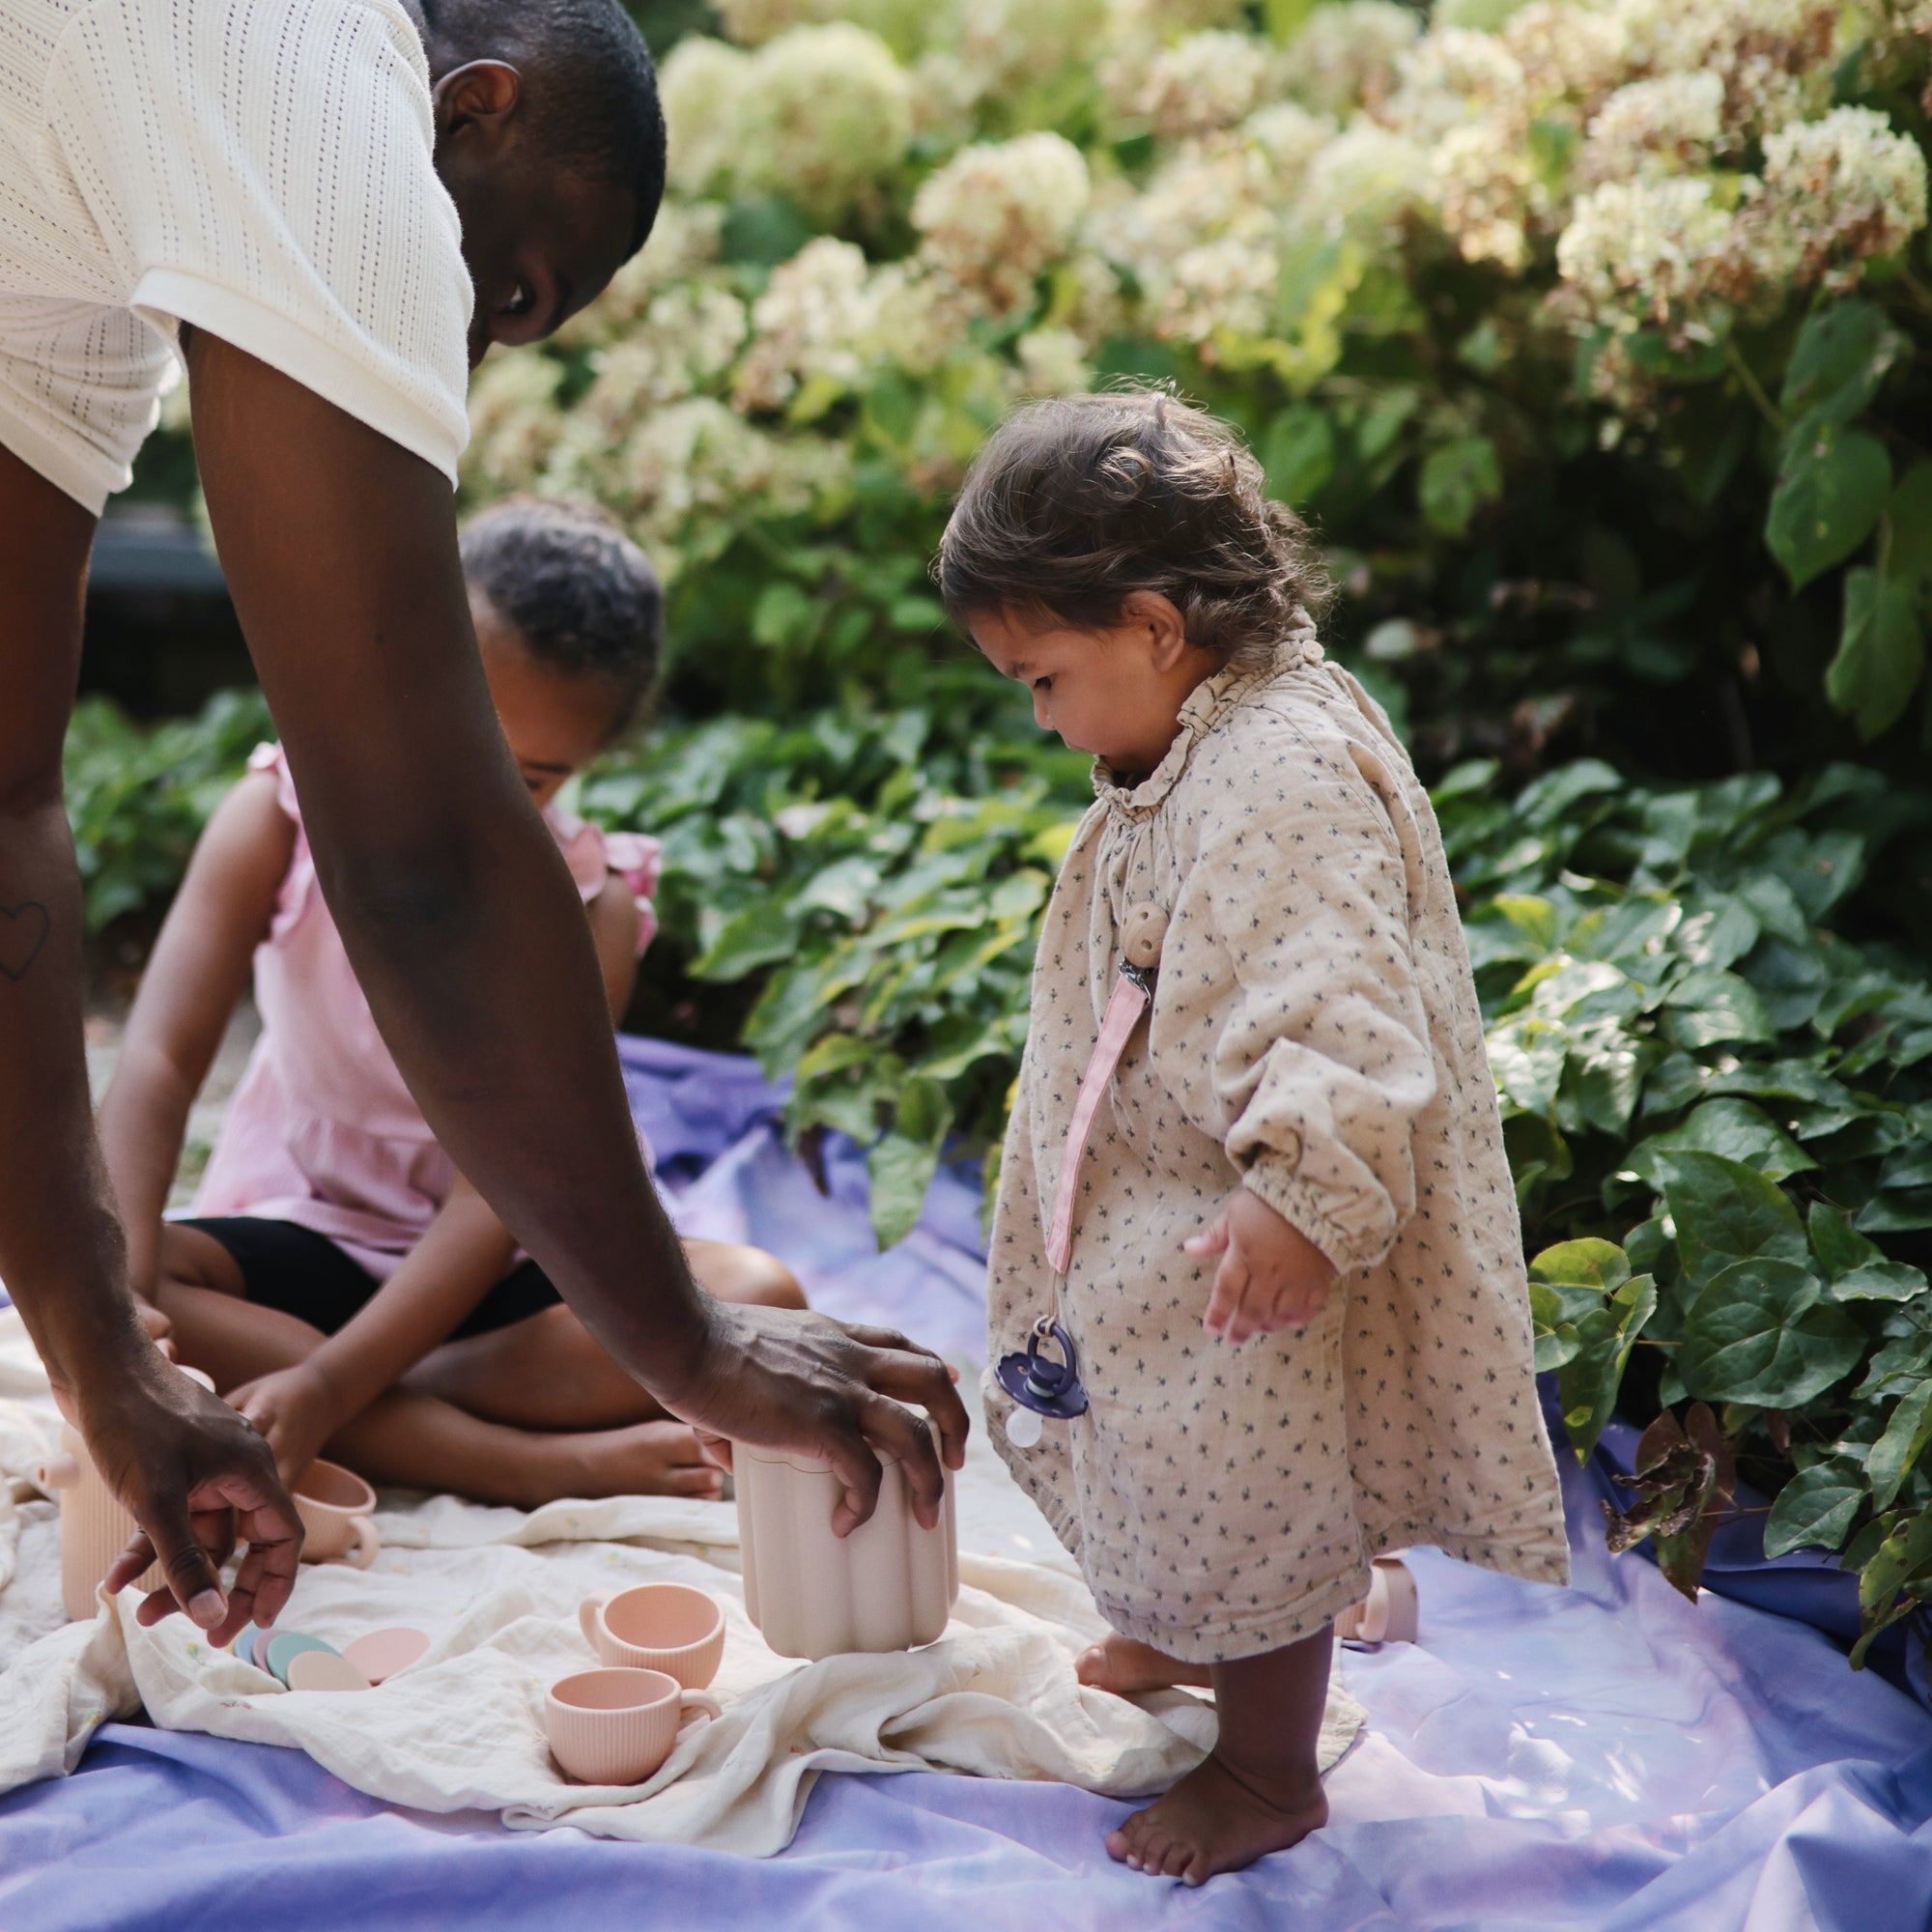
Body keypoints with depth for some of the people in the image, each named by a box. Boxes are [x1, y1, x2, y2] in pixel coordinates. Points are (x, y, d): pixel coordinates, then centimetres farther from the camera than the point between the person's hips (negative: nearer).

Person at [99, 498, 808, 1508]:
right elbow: (157, 1063, -24)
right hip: (300, 1237, 1)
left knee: (758, 1299, -28)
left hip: (491, 1269, -1)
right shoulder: (281, 817, -12)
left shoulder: (585, 907, -15)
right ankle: (536, 1466, -34)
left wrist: (330, 1385, -38)